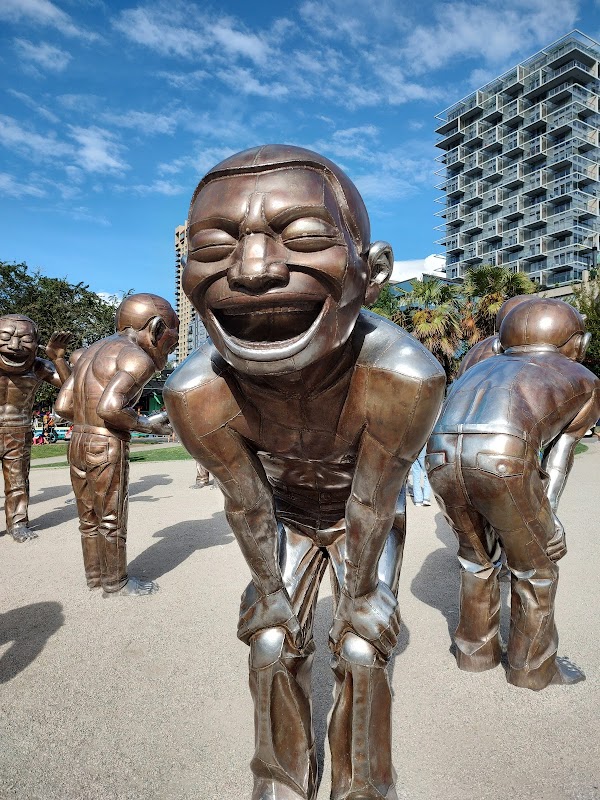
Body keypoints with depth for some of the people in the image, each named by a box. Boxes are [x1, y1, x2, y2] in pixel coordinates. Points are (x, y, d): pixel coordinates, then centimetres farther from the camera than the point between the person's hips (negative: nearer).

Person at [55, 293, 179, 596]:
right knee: (112, 519, 7)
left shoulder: (93, 351, 13)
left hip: (78, 443, 8)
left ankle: (94, 574, 32)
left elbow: (62, 406, 10)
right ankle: (115, 582, 22)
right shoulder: (137, 358, -13)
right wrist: (147, 425, -12)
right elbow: (109, 407, -26)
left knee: (89, 518, 18)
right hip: (108, 449, -8)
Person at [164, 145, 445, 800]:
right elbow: (246, 506, -19)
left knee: (362, 651, 3)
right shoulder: (195, 395, -36)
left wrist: (359, 598, -8)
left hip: (370, 520, -1)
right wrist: (268, 592, -2)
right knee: (273, 646, 9)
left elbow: (372, 505, -26)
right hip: (286, 519, 2)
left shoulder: (406, 377, -42)